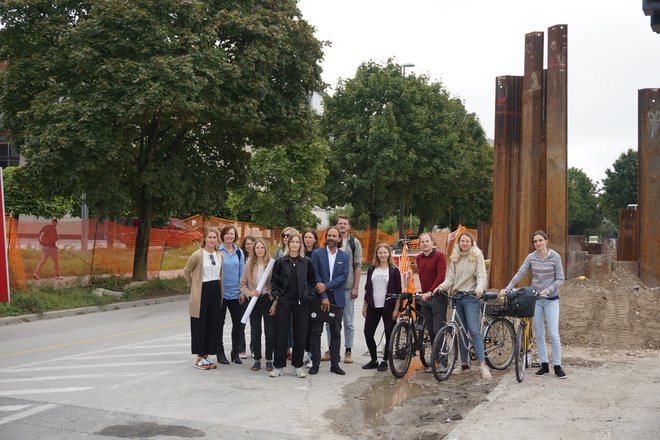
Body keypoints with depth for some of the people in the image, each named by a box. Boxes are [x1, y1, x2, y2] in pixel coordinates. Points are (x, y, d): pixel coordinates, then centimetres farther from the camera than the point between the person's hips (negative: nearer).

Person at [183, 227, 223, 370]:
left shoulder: (220, 255, 7)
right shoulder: (198, 254, -9)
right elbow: (186, 271, -1)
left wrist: (219, 289, 10)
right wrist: (193, 286, 5)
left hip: (216, 291, 5)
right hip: (202, 292, -5)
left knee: (213, 325, 8)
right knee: (200, 325, 1)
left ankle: (206, 356, 19)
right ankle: (199, 358, 10)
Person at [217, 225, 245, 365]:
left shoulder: (239, 252, 8)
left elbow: (242, 272, 10)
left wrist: (242, 292, 4)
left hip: (235, 293, 3)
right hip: (221, 293, -3)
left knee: (238, 323, 4)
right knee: (219, 323, 5)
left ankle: (235, 352, 18)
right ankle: (220, 352, 15)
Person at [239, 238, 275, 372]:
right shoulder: (249, 264, 4)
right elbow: (243, 284, 6)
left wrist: (275, 300, -12)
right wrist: (250, 293, -11)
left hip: (268, 299, -2)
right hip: (254, 301, 2)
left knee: (270, 332, 1)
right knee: (255, 332, 7)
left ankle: (269, 360, 13)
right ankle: (257, 359, 17)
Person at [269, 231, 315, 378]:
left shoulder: (307, 262, 5)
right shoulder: (280, 261, 4)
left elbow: (312, 281, 11)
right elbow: (274, 281, 7)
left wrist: (308, 295, 1)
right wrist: (276, 296, -2)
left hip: (301, 303, 1)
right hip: (283, 301, -1)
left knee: (300, 334, 4)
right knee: (281, 334, 1)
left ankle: (298, 366, 14)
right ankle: (279, 366, 9)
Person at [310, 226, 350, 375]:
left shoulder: (344, 256, 7)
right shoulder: (317, 254, 1)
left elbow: (344, 276, -4)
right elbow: (316, 275, -6)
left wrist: (326, 286, -15)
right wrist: (323, 296, -13)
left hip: (337, 299, 2)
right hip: (319, 297, -2)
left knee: (336, 332, 6)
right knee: (316, 331, 2)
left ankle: (335, 363, 12)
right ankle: (315, 363, 9)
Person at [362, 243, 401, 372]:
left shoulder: (394, 270, -1)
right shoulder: (371, 269, 8)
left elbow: (398, 291, -3)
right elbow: (367, 289, 12)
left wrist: (396, 309, -8)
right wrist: (364, 305, 8)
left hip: (388, 307, -3)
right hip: (373, 307, 3)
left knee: (389, 334, 2)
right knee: (368, 333, 1)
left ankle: (384, 361, 15)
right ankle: (374, 360, 15)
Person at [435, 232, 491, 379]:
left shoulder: (477, 256, 1)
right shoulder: (454, 259, 13)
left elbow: (481, 276, -7)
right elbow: (450, 278, 8)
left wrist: (479, 289, -27)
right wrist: (441, 287, -11)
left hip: (471, 297, -5)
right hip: (456, 297, 5)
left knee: (474, 330, -13)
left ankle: (483, 364, -14)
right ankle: (464, 363, 16)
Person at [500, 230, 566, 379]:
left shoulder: (555, 257, -7)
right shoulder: (531, 257, 1)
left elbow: (560, 279, -6)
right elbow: (520, 274, -6)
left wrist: (547, 290, -19)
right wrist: (507, 288, -16)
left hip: (551, 299, -3)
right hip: (535, 299, 3)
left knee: (553, 334, -6)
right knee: (539, 334, 7)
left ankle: (558, 366, 6)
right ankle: (544, 365, 16)